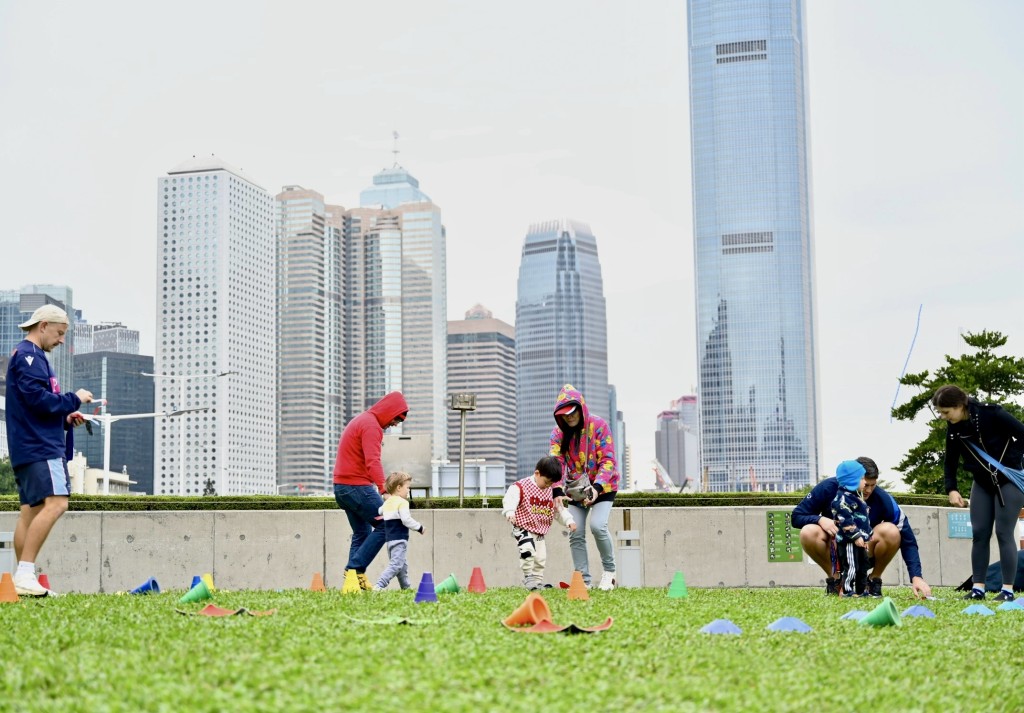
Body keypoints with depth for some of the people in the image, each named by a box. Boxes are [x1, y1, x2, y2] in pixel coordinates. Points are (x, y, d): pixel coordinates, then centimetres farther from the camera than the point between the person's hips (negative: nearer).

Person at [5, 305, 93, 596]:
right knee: (55, 503, -19)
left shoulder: (28, 356, 24)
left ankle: (23, 578, 9)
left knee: (31, 510, 8)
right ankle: (25, 575, -23)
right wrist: (74, 399, -9)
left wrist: (65, 416, 14)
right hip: (39, 447, -11)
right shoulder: (29, 356, -9)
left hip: (28, 448, 11)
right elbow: (39, 398, -20)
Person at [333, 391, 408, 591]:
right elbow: (373, 462, -25)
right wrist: (384, 490, -34)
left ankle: (354, 576, 3)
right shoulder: (371, 425, -13)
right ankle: (356, 568, -12)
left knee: (362, 533, 12)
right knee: (384, 526, -7)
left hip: (342, 485, 10)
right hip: (357, 486, -10)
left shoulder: (361, 420, 19)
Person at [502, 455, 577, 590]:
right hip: (523, 528, -7)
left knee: (541, 558, 9)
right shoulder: (521, 486, -14)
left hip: (540, 532, 7)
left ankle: (538, 581, 22)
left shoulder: (551, 491, 8)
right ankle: (528, 577, -16)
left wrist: (569, 521, 6)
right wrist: (509, 513, -46)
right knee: (528, 550, -27)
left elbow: (559, 509, 17)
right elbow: (510, 499, -28)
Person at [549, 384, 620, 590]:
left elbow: (608, 460, -17)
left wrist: (597, 487, -31)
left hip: (602, 487, -4)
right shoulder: (558, 433, -4)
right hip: (575, 490, 4)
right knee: (575, 533, -5)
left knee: (598, 526, -22)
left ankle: (609, 571, -2)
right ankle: (584, 580, 2)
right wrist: (557, 491, -29)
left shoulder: (599, 425, -14)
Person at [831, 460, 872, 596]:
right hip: (848, 540, -11)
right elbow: (844, 520, -24)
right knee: (851, 566, -9)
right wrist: (856, 536, -25)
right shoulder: (843, 498, -17)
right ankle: (846, 591, -5)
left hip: (859, 539, 11)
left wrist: (866, 537, 25)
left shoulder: (854, 496, 18)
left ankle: (860, 591, 22)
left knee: (862, 566, 15)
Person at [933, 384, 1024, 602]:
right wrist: (951, 489, -7)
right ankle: (978, 587, 4)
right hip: (983, 482, 6)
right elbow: (951, 462, 4)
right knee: (979, 533, 0)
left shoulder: (991, 414, -23)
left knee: (1003, 533, -8)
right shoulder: (953, 428, -5)